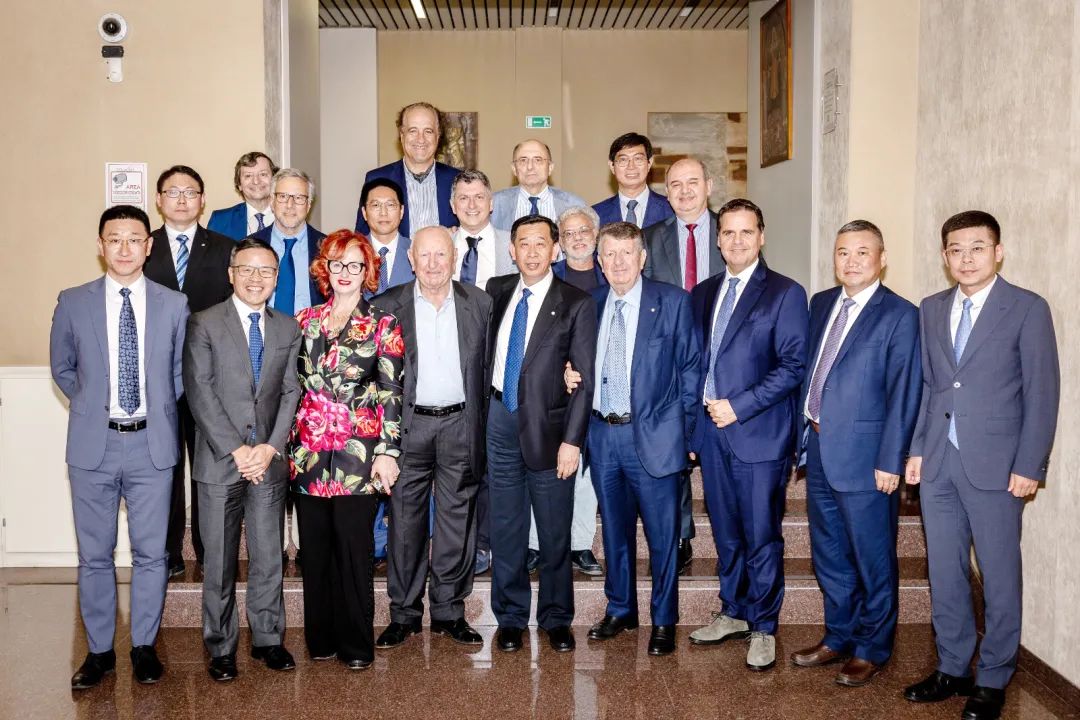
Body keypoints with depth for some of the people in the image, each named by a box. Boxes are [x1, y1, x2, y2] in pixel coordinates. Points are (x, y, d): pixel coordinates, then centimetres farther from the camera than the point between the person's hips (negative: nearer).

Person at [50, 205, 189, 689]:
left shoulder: (174, 305, 1)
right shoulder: (73, 303, 1)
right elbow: (61, 368, 13)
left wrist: (159, 409, 4)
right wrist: (90, 405, 6)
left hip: (153, 445, 0)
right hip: (93, 444, 0)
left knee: (150, 553, 7)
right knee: (95, 555, 9)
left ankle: (144, 646, 22)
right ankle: (99, 651, 23)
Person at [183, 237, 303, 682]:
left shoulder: (288, 329, 9)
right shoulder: (204, 324, -1)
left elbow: (291, 393, 5)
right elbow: (200, 393, -7)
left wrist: (270, 448, -8)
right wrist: (237, 450, -13)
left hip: (268, 461, 3)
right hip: (220, 461, -2)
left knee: (268, 557, 8)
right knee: (219, 562, 6)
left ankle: (267, 639, 23)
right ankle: (221, 647, 20)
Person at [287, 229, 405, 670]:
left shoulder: (383, 326, 1)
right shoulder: (305, 321, 11)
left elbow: (390, 392, -4)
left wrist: (387, 452, -11)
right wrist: (284, 441, 11)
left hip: (359, 452, -3)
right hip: (308, 451, 3)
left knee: (354, 547, 1)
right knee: (314, 547, 8)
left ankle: (356, 644, 15)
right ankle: (321, 637, 23)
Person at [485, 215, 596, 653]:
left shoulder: (576, 304, -5)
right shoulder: (497, 291, 8)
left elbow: (585, 380, -7)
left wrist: (572, 440, -12)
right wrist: (484, 409, 5)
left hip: (547, 424, -3)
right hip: (501, 420, 3)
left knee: (555, 531, 7)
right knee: (505, 527, 10)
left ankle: (556, 619, 24)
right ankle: (510, 618, 24)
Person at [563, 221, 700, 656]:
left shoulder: (672, 301, -4)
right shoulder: (590, 306, 9)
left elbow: (690, 368, -3)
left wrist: (687, 431, -5)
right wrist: (572, 378, -4)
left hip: (653, 435, -4)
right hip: (602, 433, 4)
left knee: (662, 534, 4)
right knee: (614, 530, 16)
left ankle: (663, 621, 20)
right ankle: (619, 610, 32)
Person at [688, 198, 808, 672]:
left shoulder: (785, 293, -4)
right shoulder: (702, 294, 13)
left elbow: (794, 365, -10)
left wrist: (740, 406, -15)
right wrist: (692, 425, 8)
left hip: (759, 433, -5)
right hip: (711, 430, 5)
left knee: (762, 538, 2)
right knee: (726, 534, 15)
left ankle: (763, 628, 17)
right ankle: (733, 614, 30)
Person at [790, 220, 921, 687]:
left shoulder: (899, 315, -10)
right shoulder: (821, 304, 10)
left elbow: (903, 394, -12)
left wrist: (890, 461, -15)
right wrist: (802, 431, 10)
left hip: (863, 455, -6)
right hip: (818, 450, 7)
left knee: (872, 560, 7)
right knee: (829, 556, 18)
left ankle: (872, 649, 25)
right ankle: (839, 638, 34)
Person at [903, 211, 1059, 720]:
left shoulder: (1027, 309, -4)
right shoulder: (931, 310, 10)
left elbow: (1042, 393, -6)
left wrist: (1029, 467, -10)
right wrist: (916, 449, 7)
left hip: (995, 465, -4)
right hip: (938, 462, 5)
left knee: (999, 575, 6)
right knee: (944, 572, 12)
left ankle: (993, 679, 20)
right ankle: (952, 668, 26)